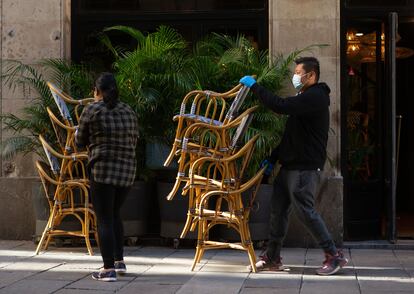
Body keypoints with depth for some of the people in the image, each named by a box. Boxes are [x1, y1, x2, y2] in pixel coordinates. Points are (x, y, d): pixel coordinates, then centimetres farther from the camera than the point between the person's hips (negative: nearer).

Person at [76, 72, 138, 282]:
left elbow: (80, 142, 4)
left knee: (104, 219, -1)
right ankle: (119, 261, 24)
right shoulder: (129, 112, 9)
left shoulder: (92, 110, -4)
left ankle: (109, 270, -5)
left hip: (103, 170, -5)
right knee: (114, 214, 22)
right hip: (127, 170, 5)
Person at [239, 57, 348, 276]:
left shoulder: (315, 97, -14)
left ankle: (334, 256, 1)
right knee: (278, 209, 9)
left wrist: (254, 86, -19)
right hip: (291, 165, 10)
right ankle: (272, 258, 16)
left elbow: (280, 106, -27)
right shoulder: (306, 98, 21)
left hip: (305, 167, -10)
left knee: (305, 210, -8)